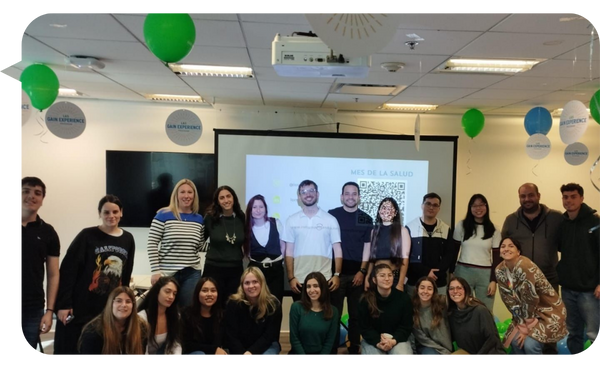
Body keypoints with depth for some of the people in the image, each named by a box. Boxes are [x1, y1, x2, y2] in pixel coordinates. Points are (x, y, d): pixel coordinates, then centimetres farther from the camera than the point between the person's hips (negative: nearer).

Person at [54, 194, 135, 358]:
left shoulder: (128, 239, 6)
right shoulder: (87, 235, -7)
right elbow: (68, 270, -9)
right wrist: (63, 304, -13)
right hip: (80, 308, -3)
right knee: (69, 352, 3)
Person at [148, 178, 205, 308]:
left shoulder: (199, 219, 8)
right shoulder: (163, 215, -5)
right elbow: (152, 244, -6)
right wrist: (155, 271, -11)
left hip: (192, 274, 4)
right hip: (167, 272, -3)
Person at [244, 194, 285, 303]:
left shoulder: (276, 223, -4)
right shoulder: (247, 228, -1)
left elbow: (283, 245, 6)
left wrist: (280, 259, 0)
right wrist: (252, 260, 2)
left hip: (276, 269, 0)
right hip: (255, 269, 1)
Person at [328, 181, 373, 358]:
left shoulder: (366, 219, 6)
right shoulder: (332, 215, 1)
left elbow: (367, 247, 4)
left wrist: (362, 271, -4)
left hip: (357, 273, 2)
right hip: (336, 272, -2)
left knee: (356, 314, 9)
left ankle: (354, 351, 20)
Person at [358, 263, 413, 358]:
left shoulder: (403, 298, -5)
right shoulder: (366, 300, -7)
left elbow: (406, 326, -2)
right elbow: (364, 327, -5)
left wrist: (393, 341, -19)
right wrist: (378, 343, -22)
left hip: (397, 338, 0)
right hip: (373, 340, 0)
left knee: (403, 356, -26)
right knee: (373, 354, -26)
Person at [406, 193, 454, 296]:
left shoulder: (446, 229, 9)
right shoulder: (410, 227, 0)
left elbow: (450, 254, 5)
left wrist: (436, 272, -9)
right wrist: (425, 271, -14)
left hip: (439, 283, 2)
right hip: (415, 282, -2)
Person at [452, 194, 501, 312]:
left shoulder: (494, 230, 4)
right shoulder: (461, 226, 2)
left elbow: (496, 257, 3)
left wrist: (493, 280, -3)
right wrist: (451, 272, 2)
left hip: (485, 274, 0)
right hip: (463, 271, 0)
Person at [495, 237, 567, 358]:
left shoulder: (524, 266, -29)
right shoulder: (500, 270, -8)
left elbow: (530, 299, -25)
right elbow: (509, 300, -5)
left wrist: (527, 328, -16)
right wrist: (522, 325, -11)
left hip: (548, 309, -6)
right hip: (527, 312, 6)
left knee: (530, 344, -20)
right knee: (516, 341, -8)